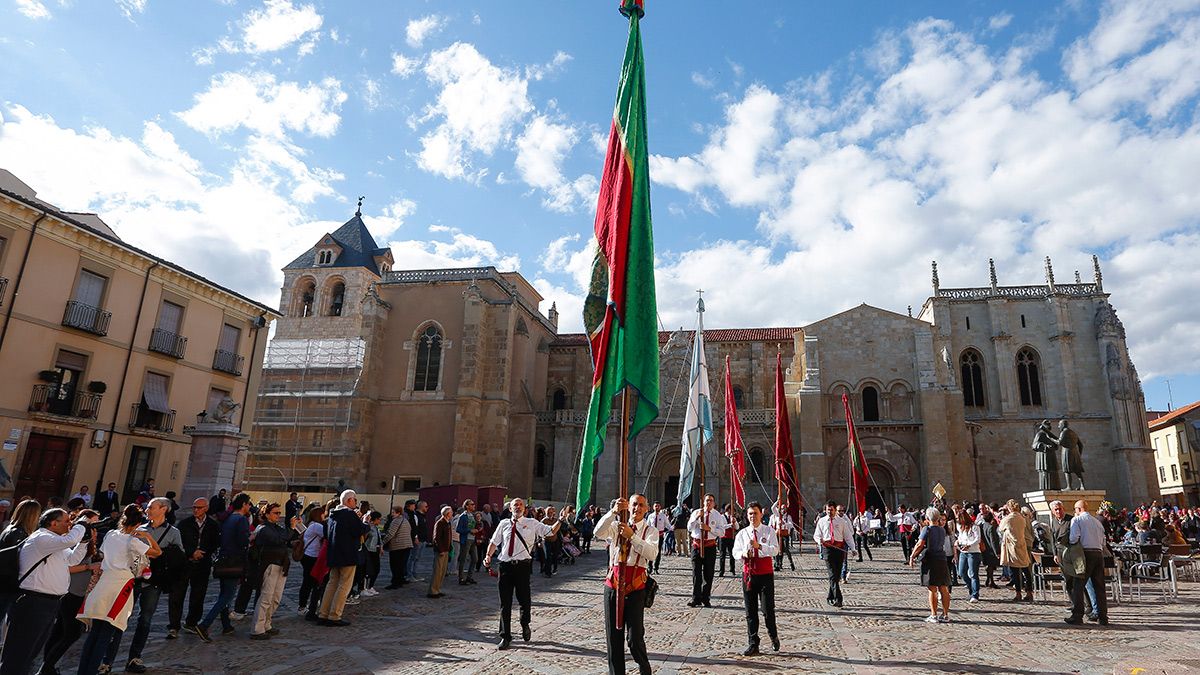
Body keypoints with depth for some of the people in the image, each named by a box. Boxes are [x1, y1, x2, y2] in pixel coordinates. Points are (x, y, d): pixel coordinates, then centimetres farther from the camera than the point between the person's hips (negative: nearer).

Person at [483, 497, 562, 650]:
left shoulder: (532, 523, 3)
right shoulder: (504, 524, 8)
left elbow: (550, 531, 0)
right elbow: (494, 541, 13)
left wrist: (560, 520, -13)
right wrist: (488, 556, -1)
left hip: (523, 565, -1)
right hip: (505, 565, 2)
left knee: (524, 599, 6)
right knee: (505, 602, 7)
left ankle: (525, 626, 36)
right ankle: (505, 636, 20)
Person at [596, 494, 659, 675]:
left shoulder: (650, 531, 5)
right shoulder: (616, 526, 9)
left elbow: (652, 553, -14)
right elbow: (598, 533, -13)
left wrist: (631, 536, -23)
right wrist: (613, 511, -26)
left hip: (636, 587, -2)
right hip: (613, 584, 2)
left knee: (635, 637, -3)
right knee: (613, 635, 8)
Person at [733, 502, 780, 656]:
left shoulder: (769, 531, -2)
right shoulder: (742, 533, 7)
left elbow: (774, 550, -17)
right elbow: (735, 552, 2)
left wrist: (759, 546, -33)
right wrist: (743, 554, -20)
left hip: (766, 574, -3)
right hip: (748, 574, 3)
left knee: (768, 609, -1)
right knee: (750, 611, 6)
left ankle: (774, 637, 26)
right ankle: (753, 644, 16)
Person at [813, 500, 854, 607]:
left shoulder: (842, 521, 10)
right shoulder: (821, 521, 10)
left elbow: (848, 536, 9)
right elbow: (816, 535, 14)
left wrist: (852, 548, -5)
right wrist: (819, 540, -10)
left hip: (840, 548, 2)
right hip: (827, 547, -2)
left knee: (837, 574, 6)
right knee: (833, 574, -12)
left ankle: (830, 597, 21)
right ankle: (837, 599, -17)